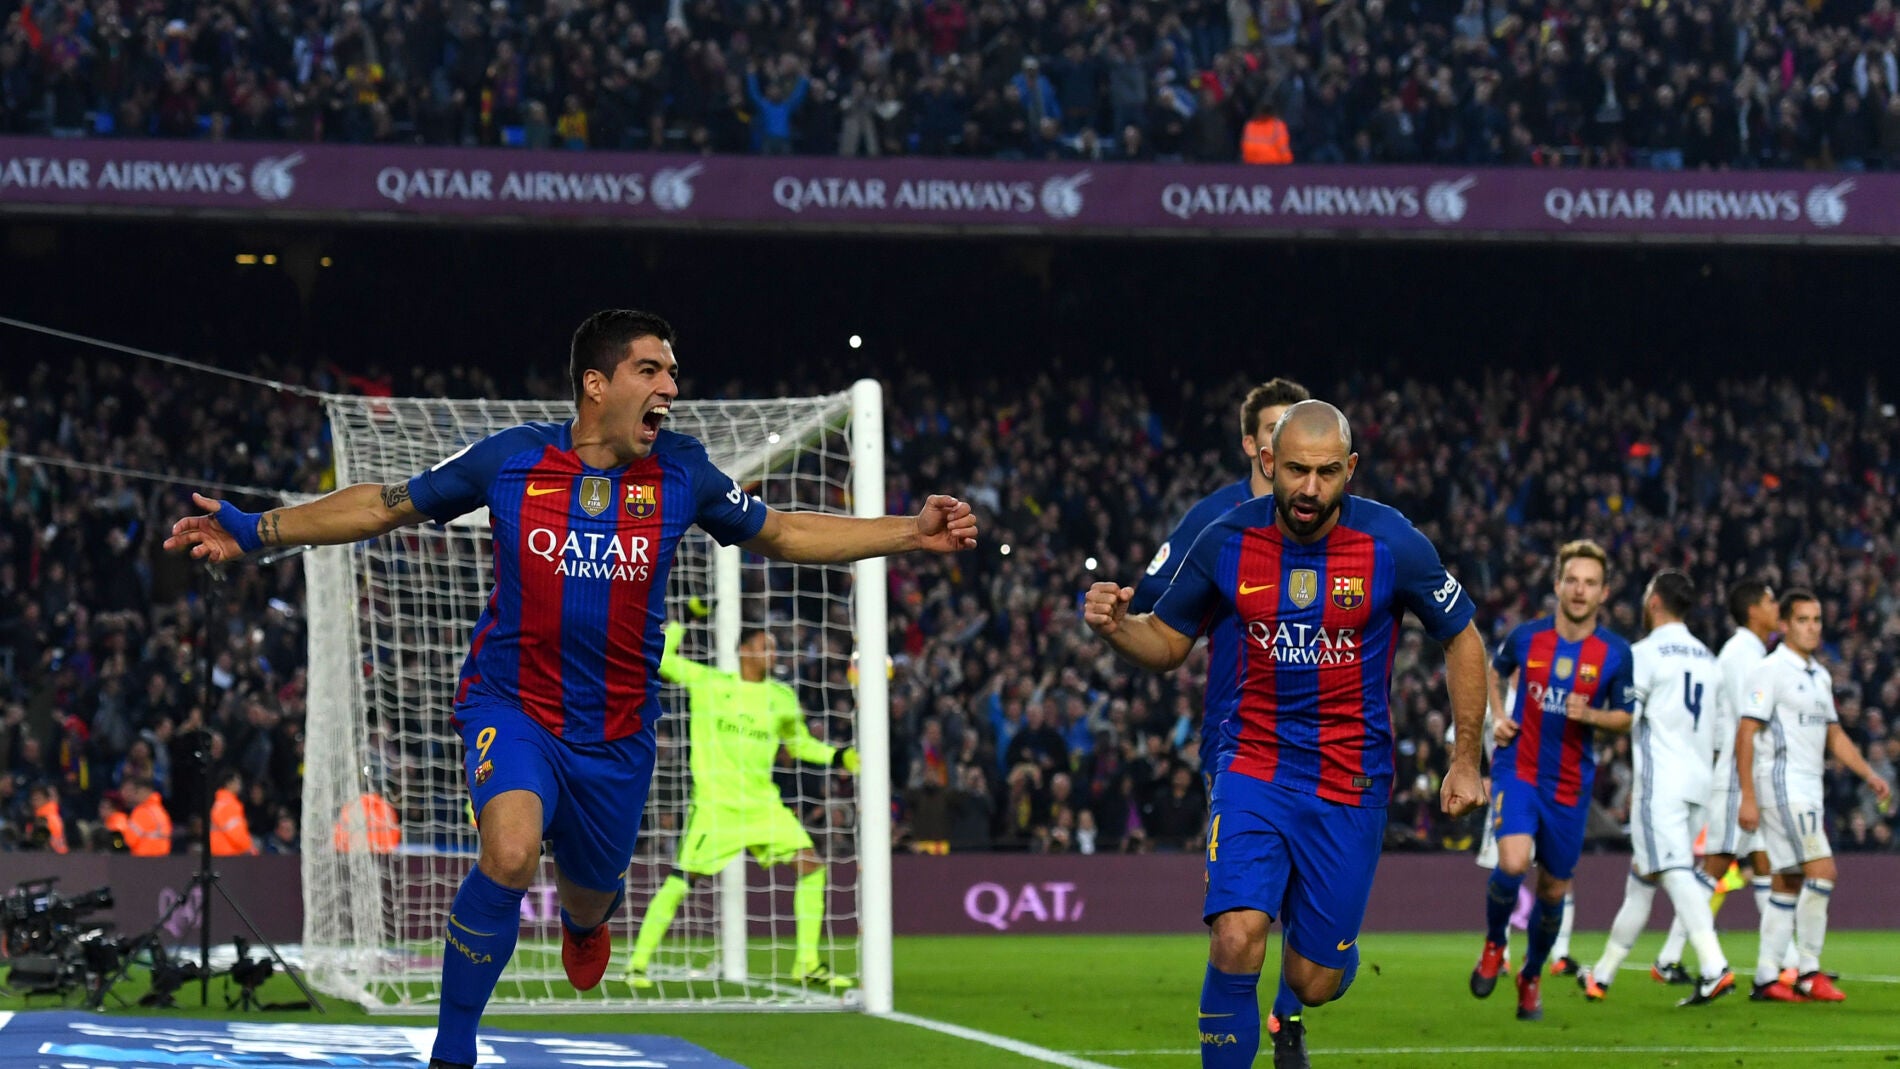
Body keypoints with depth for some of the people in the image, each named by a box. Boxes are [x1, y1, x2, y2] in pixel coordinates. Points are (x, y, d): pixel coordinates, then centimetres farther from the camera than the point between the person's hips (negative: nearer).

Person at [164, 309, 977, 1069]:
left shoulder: (680, 472, -5)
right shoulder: (511, 460, -11)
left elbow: (781, 534, 8)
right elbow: (383, 508, 0)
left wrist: (913, 532, 0)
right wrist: (254, 531, -6)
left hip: (617, 730, 3)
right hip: (512, 703, -3)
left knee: (590, 895, 18)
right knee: (511, 853, -31)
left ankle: (584, 920, 62)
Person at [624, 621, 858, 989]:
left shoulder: (782, 697, 8)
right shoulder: (708, 682, -1)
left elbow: (798, 743, 22)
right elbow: (659, 660, -3)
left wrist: (835, 756, 8)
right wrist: (681, 623, -4)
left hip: (763, 803, 4)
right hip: (714, 804, -4)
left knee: (812, 866, -7)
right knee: (681, 880, -9)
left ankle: (808, 963, 2)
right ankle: (638, 963, 4)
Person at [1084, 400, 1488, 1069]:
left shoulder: (1393, 545, -10)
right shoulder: (1226, 542, -5)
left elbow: (1461, 639, 5)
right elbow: (1167, 643, 8)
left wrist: (1466, 760, 4)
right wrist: (1115, 626, -15)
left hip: (1351, 783, 0)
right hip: (1254, 770, 0)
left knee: (1314, 982, 5)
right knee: (1236, 937, -23)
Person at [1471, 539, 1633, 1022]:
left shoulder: (1615, 653, -5)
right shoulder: (1526, 637, -4)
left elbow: (1624, 717, 5)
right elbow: (1495, 672, 18)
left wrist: (1590, 714, -16)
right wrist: (1498, 717, 2)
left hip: (1570, 784, 1)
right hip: (1518, 769, -1)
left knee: (1553, 889, 11)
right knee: (1513, 862, -24)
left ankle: (1532, 977, 34)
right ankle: (1493, 945, 4)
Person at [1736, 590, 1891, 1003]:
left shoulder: (1820, 675, 16)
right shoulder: (1770, 671, -9)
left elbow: (1834, 735, 22)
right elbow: (1745, 734, -13)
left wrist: (1869, 775, 9)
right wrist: (1748, 797, -18)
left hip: (1809, 790, 9)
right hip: (1781, 785, -9)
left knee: (1788, 884, 7)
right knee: (1822, 872, -15)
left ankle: (1766, 978, 8)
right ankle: (1808, 973, -10)